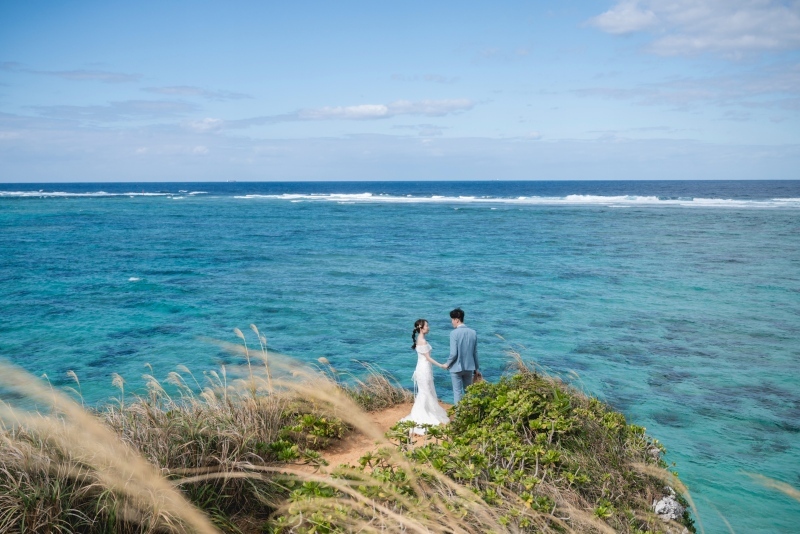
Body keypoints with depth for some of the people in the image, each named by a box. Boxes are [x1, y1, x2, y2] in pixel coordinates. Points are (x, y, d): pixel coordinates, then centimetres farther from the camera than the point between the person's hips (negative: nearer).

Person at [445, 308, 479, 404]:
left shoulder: (454, 333, -16)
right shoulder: (473, 333, -1)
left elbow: (453, 353, -19)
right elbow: (475, 352, 5)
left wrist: (447, 364, -2)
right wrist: (476, 367, 16)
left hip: (457, 367, -5)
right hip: (469, 367, 5)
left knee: (457, 392, 5)